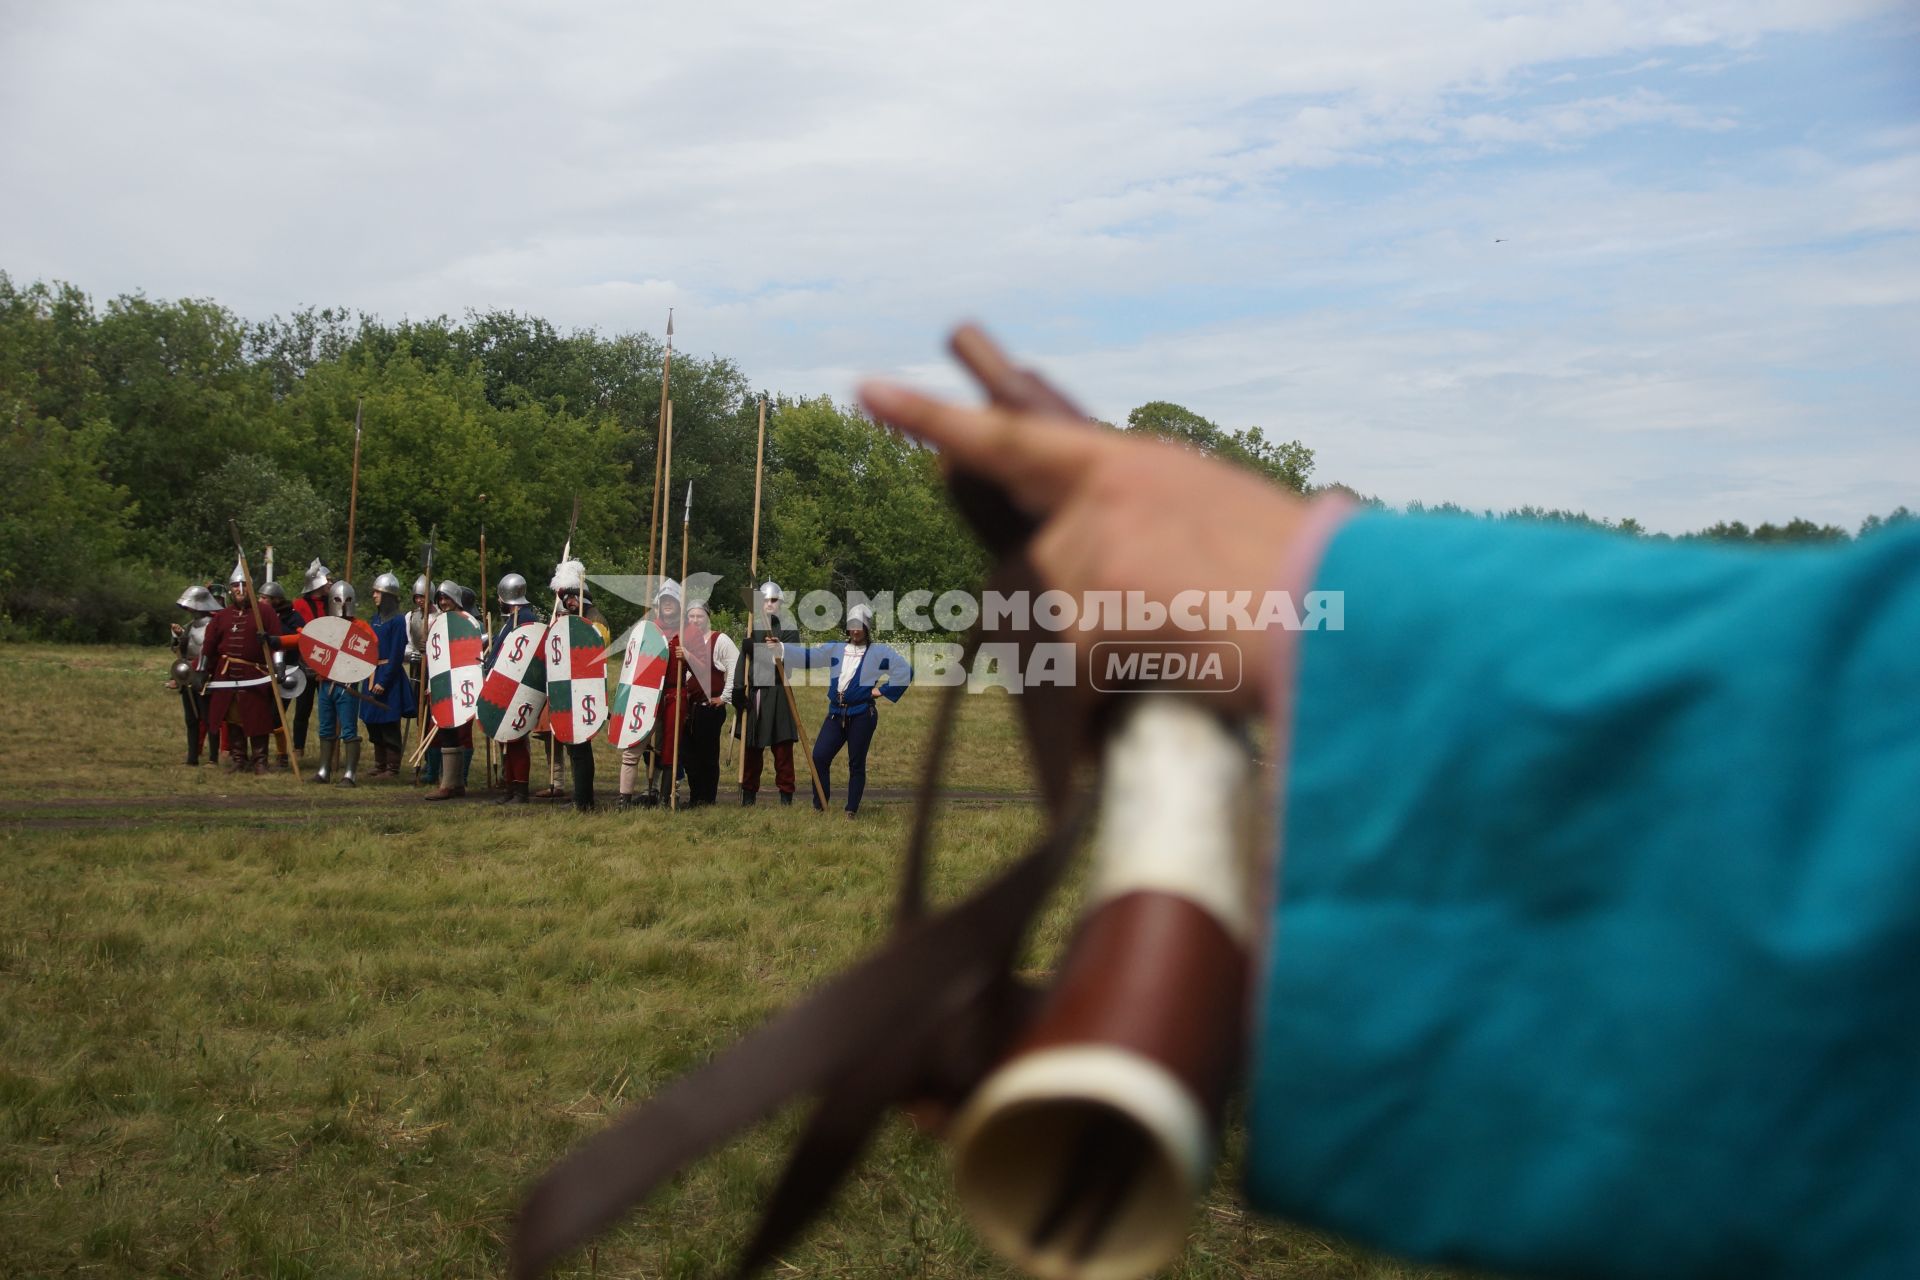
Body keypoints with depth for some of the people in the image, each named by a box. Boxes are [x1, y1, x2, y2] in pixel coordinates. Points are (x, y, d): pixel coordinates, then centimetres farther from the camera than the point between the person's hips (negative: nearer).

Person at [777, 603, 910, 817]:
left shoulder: (879, 652, 1)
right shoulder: (835, 649, 12)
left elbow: (905, 671, -2)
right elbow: (807, 656, 4)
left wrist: (883, 690, -4)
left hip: (861, 716, -4)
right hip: (836, 714, 4)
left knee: (856, 763, 3)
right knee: (819, 757, -4)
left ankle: (851, 811, 10)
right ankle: (818, 807, 6)